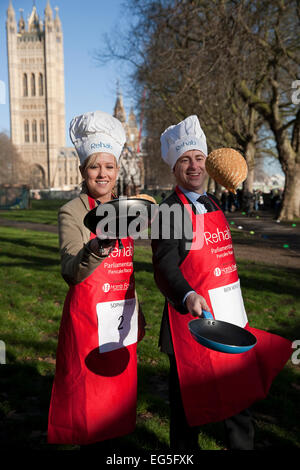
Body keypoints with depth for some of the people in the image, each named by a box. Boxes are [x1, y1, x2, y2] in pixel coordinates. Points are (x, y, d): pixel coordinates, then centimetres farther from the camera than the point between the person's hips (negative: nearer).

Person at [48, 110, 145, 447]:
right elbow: (71, 272, -21)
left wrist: (136, 315, 16)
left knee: (120, 389, 16)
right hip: (87, 315, -5)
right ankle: (87, 442, 26)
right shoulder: (72, 212, -8)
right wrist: (96, 250, -41)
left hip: (121, 316, 5)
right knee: (87, 395, 4)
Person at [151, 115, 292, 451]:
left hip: (229, 314, 8)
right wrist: (188, 296, -36)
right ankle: (184, 450, 29)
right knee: (191, 397, 7)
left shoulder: (214, 204, 12)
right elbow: (165, 265, -22)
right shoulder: (170, 210, -12)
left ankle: (241, 446, 41)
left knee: (239, 389, 21)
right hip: (193, 313, -8)